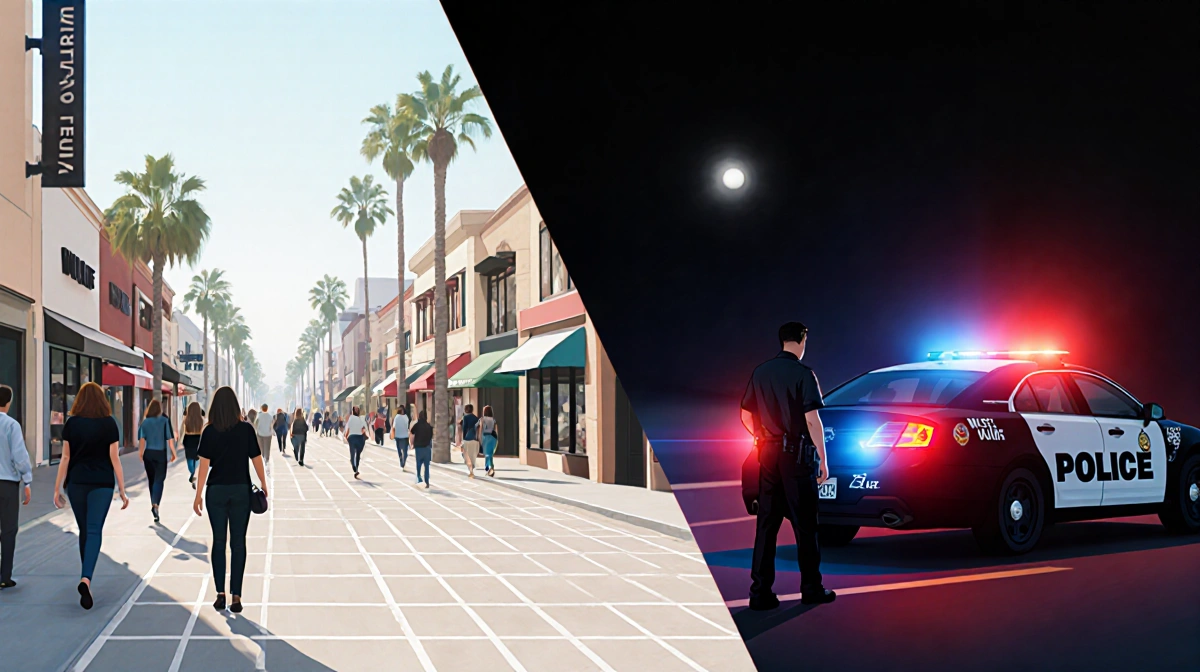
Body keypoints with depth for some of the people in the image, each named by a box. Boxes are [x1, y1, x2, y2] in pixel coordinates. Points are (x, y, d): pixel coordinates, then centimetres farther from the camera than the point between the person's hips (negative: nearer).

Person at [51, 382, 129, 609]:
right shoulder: (109, 424, -3)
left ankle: (86, 578, 26)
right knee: (94, 532, -6)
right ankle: (86, 578, -26)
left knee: (84, 531, 16)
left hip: (76, 483, 2)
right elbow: (114, 459, -4)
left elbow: (65, 458, 1)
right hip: (102, 483, -2)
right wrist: (122, 490, 0)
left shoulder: (72, 423, 1)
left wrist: (57, 489, 7)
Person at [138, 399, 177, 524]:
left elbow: (142, 439, -3)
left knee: (151, 479, 15)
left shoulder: (145, 421, 2)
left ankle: (153, 503, 25)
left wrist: (140, 452, 2)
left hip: (148, 454, 2)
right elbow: (170, 438, -6)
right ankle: (155, 504, -22)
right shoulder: (165, 421, -4)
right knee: (159, 479, -2)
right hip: (161, 454, -2)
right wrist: (173, 452, 0)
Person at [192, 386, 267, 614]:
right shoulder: (246, 429, -5)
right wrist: (263, 484, 13)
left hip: (216, 491, 0)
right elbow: (257, 460, -2)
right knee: (238, 543, 4)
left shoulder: (210, 431, -5)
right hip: (241, 490, 0)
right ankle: (236, 596, 1)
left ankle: (220, 594, 9)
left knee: (219, 542, 10)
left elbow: (204, 464, -7)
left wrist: (198, 494, -3)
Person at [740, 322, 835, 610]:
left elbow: (745, 416, 12)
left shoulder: (760, 373, 8)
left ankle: (760, 592, 3)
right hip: (797, 455, -5)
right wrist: (823, 459, -9)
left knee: (766, 524, 5)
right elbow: (812, 420, -14)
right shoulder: (803, 374, -9)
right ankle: (811, 589, 12)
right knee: (804, 524, 4)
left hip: (768, 454, 5)